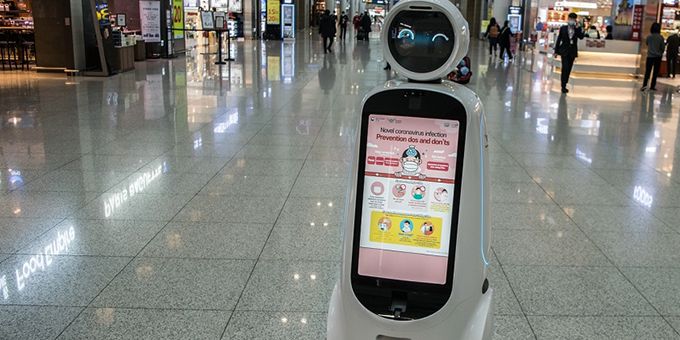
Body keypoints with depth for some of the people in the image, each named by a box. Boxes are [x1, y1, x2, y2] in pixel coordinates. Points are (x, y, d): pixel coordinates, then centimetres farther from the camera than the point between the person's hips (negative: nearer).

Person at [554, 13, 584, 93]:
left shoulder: (578, 29, 4)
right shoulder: (563, 28, 1)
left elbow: (581, 37, -14)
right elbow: (559, 39, 3)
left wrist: (577, 28, -17)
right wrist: (556, 51, 1)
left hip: (573, 51, 3)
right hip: (564, 51, -3)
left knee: (568, 69, 8)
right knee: (565, 68, -14)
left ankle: (564, 85, 19)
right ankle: (563, 86, -12)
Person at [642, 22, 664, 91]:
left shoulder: (649, 37, -5)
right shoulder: (661, 38, -8)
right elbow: (662, 47, -2)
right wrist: (660, 53, 15)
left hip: (650, 56, 1)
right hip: (658, 57, -1)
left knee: (647, 71, 2)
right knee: (655, 72, 8)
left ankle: (644, 85, -13)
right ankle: (652, 86, 9)